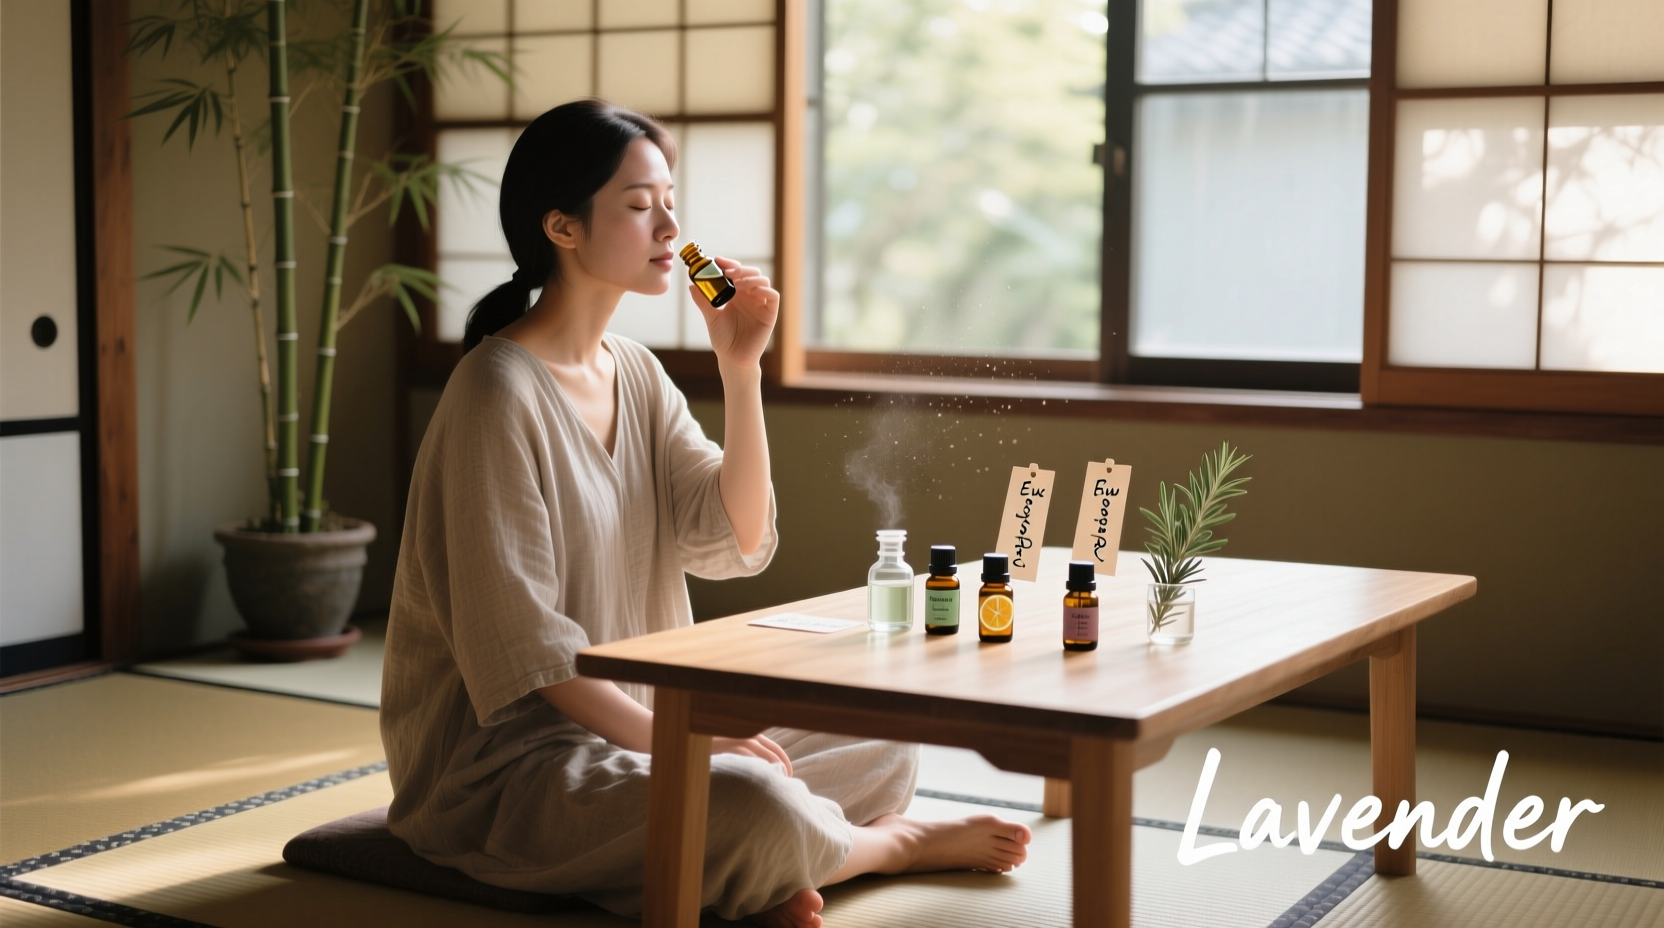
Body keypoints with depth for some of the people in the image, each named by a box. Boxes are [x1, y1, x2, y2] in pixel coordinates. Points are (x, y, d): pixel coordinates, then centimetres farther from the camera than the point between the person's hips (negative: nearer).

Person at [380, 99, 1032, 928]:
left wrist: (740, 368, -7)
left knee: (884, 748, 7)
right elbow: (521, 643, -20)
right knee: (755, 806, -32)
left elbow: (736, 542, 1)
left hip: (634, 726, 9)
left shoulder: (635, 372, 9)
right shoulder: (500, 392, -17)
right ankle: (899, 844, -1)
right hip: (510, 762, -9)